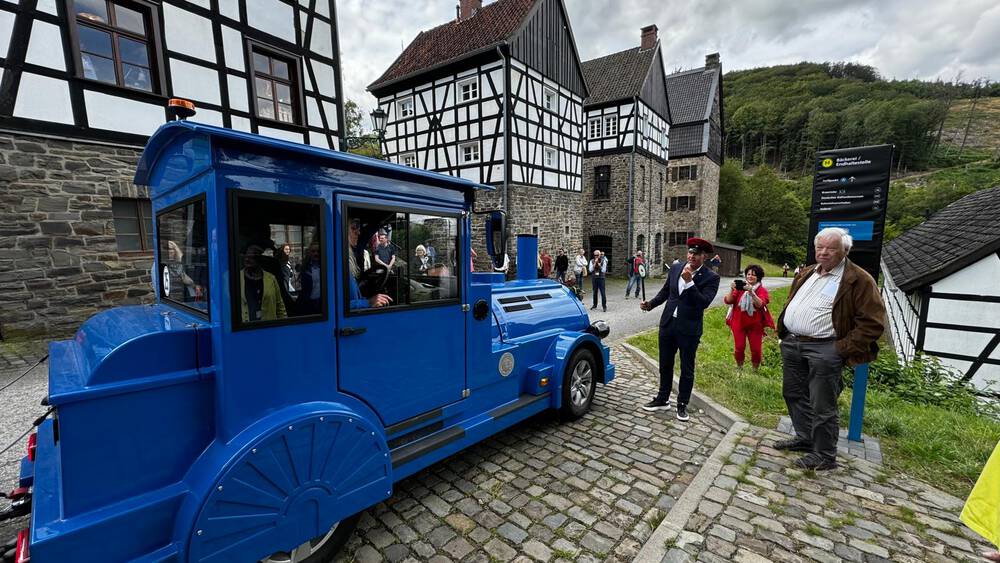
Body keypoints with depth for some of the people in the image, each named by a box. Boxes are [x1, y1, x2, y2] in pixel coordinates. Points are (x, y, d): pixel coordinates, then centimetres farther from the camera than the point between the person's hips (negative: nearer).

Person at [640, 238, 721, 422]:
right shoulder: (675, 268, 3)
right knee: (665, 365, 16)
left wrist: (689, 282, -27)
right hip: (667, 324, 4)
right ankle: (662, 399, 33)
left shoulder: (711, 277, -10)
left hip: (689, 329, -4)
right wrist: (651, 304, 1)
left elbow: (704, 303, -22)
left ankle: (682, 404, 28)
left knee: (687, 370, 11)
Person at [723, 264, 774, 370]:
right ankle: (739, 368, 23)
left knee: (756, 349, 2)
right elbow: (728, 301, -7)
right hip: (739, 323, 1)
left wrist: (751, 292, -33)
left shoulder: (762, 290, -2)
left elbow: (760, 304, -21)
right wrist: (732, 290, -23)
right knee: (739, 348, 1)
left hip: (755, 325, -1)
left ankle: (755, 370, 24)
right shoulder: (740, 287, 2)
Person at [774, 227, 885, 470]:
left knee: (822, 406, 2)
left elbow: (872, 323, -10)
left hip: (823, 349, -7)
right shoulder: (806, 274, 14)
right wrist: (784, 333, 13)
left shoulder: (859, 280, -8)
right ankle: (805, 438, 35)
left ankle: (824, 455, 17)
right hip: (791, 344, 7)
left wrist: (843, 349, -15)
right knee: (794, 394, 18)